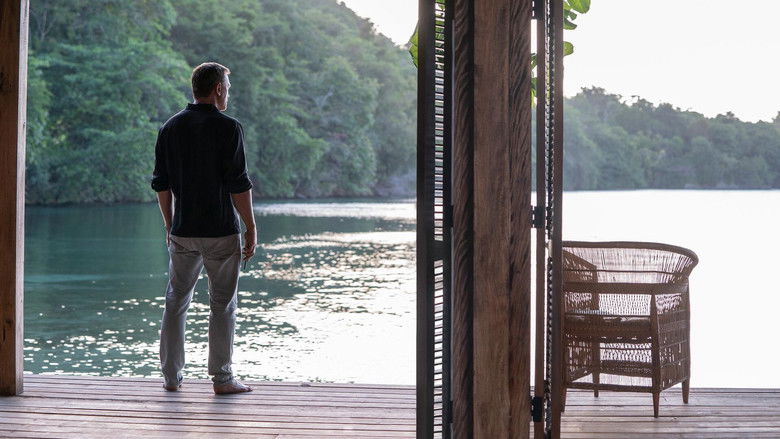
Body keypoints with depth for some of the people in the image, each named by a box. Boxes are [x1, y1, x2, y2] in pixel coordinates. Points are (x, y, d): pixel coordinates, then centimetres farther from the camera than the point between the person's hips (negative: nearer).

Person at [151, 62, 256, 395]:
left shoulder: (171, 128, 7)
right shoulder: (227, 128, -9)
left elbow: (161, 184, 9)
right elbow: (239, 185, -12)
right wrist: (251, 229, -5)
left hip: (182, 232, 5)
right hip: (221, 231, -4)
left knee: (176, 302, 12)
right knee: (223, 305, 3)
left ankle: (171, 376, 13)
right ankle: (222, 378, 5)